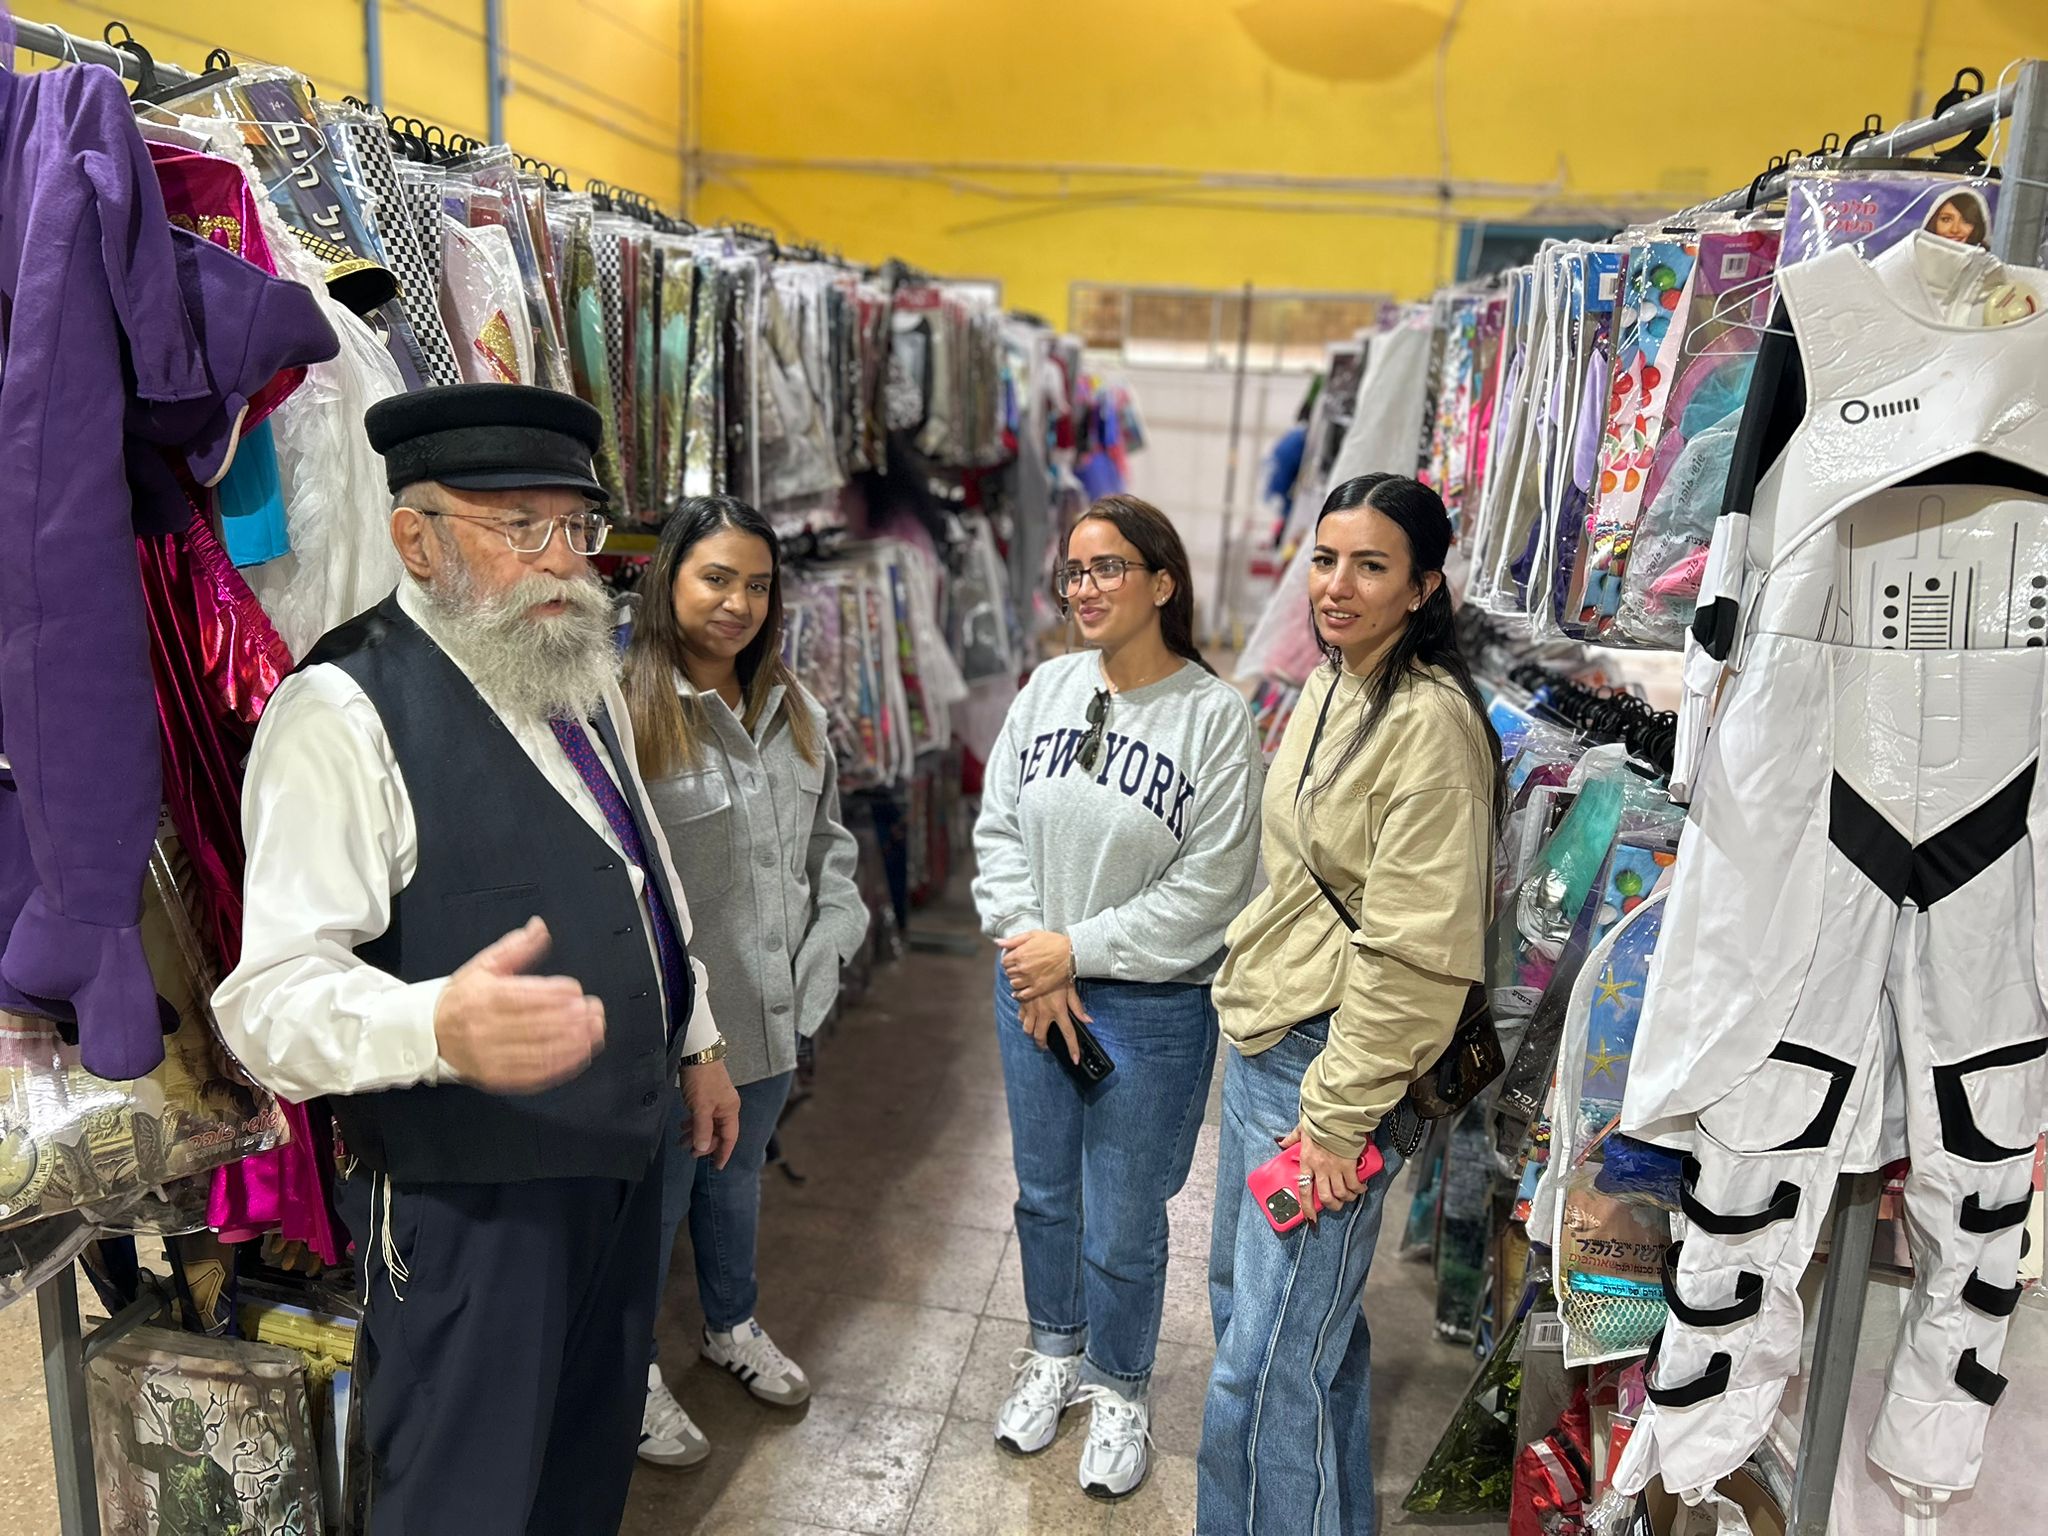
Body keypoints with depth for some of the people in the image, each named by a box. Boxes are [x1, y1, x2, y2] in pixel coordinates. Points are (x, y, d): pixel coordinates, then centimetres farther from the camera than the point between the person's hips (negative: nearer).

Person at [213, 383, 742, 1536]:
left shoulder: (581, 677, 6)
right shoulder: (344, 713, -21)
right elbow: (274, 996, -27)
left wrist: (698, 1042, 18)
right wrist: (440, 1027, -46)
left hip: (623, 1151, 8)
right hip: (471, 1195, -7)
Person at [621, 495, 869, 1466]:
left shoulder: (794, 712, 5)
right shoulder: (625, 712, -21)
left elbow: (828, 841, 14)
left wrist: (827, 945, 4)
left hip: (771, 1017, 7)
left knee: (737, 1179, 27)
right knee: (654, 1199, 14)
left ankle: (732, 1325, 52)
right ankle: (630, 1373, 38)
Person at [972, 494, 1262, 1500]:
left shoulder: (1215, 715, -15)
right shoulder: (1049, 688, 0)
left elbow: (1208, 889, -17)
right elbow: (999, 827, 2)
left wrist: (1077, 949, -15)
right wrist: (1030, 953, -9)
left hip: (1152, 1010, -4)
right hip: (1034, 992, 5)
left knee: (1123, 1227, 10)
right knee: (1043, 1195, 22)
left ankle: (1119, 1390, 37)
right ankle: (1055, 1353, 47)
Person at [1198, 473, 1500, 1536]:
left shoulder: (1429, 721, -20)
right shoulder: (1326, 689, 9)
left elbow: (1414, 951, -21)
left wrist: (1337, 1119, -18)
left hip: (1337, 1061, -9)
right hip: (1259, 1038, 10)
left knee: (1269, 1369, -2)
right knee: (1245, 1299, 23)